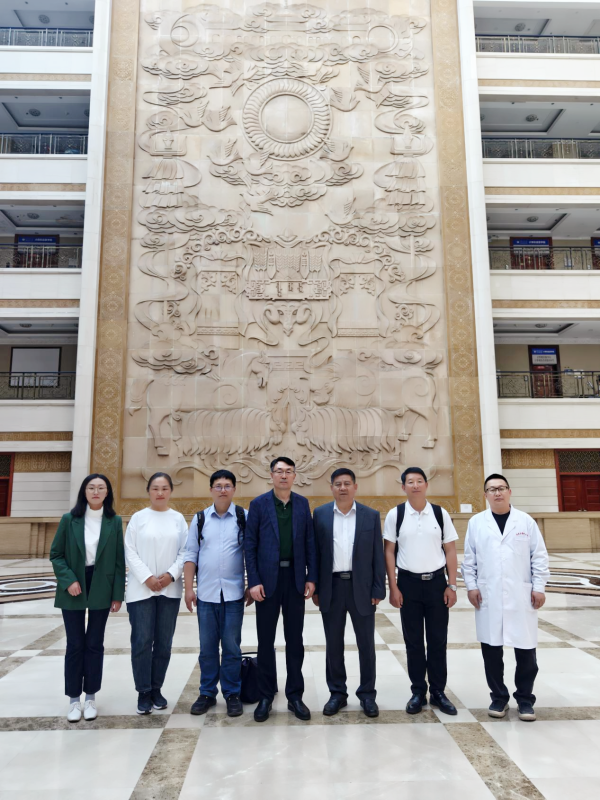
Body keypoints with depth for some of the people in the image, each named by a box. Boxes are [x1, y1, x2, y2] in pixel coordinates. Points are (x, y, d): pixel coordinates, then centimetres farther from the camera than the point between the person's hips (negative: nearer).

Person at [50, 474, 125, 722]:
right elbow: (56, 554, 0)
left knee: (95, 644, 8)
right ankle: (74, 699, 19)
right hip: (73, 589, 0)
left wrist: (118, 594, -3)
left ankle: (90, 697, 21)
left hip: (101, 589, 0)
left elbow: (119, 560, 0)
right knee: (75, 644, 5)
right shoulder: (69, 519, -2)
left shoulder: (115, 522, -2)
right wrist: (68, 580, -14)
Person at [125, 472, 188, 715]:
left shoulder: (178, 519, 5)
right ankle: (143, 692, 11)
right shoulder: (138, 518, 1)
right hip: (141, 589, -2)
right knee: (142, 641, -1)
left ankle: (156, 689, 21)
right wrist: (147, 578, -12)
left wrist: (170, 575, -11)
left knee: (164, 642, 7)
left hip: (170, 589, 2)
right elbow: (130, 552, -3)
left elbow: (185, 551, 2)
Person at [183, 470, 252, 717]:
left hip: (234, 593, -2)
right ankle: (207, 693, 25)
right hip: (206, 593, 2)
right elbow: (191, 555, 5)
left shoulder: (244, 517, -2)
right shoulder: (200, 519, 4)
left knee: (231, 646, 7)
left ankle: (232, 695, 21)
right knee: (207, 646, 11)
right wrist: (189, 588, 0)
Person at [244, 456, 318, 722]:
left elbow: (309, 542, 5)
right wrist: (253, 581, -10)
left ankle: (295, 695, 23)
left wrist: (311, 577, 0)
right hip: (267, 578, -2)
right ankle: (266, 696, 22)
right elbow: (250, 545, -4)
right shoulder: (258, 504, -3)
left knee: (295, 639, 10)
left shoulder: (302, 503, 5)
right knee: (266, 640, 8)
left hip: (295, 578, 2)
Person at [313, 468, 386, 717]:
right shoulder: (320, 514, 2)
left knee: (366, 643, 8)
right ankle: (337, 693, 25)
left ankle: (367, 694, 24)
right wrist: (314, 588, 0)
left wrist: (378, 590, -4)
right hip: (331, 587, 1)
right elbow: (315, 553, 3)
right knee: (333, 643, 10)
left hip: (361, 587, 0)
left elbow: (377, 555, 1)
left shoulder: (371, 516, 1)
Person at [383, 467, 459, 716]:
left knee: (438, 640, 7)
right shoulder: (395, 515, -3)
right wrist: (393, 587, -5)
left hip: (436, 582, 1)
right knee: (413, 641, 9)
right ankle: (418, 692, 24)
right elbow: (389, 552, -1)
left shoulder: (440, 514, 0)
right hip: (408, 583, 0)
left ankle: (438, 692, 22)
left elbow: (450, 551, 3)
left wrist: (452, 585, -2)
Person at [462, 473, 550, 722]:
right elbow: (469, 558, 5)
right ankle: (499, 697, 22)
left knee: (526, 649, 4)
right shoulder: (476, 522, 3)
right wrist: (471, 586, -2)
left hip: (521, 596, 0)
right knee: (491, 649, 6)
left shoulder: (526, 521, 3)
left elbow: (539, 556, 3)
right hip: (488, 597, 1)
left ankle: (525, 698, 22)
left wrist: (539, 587, -2)